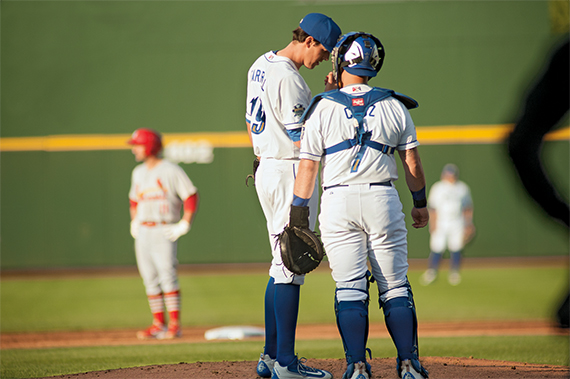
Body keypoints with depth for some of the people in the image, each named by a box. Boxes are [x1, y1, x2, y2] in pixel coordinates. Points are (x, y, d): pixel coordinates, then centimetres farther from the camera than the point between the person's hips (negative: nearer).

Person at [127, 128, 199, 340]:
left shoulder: (171, 171, -6)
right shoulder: (138, 173, 15)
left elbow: (191, 196, -7)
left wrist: (184, 225, -12)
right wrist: (134, 222, 18)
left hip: (164, 231, -7)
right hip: (143, 232, 7)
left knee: (167, 276, -14)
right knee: (150, 279, 6)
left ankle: (174, 325, -13)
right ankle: (158, 324, 12)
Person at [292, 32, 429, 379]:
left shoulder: (323, 109, 1)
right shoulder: (394, 106, 5)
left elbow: (308, 167, 0)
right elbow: (413, 162, 7)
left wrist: (297, 213, 5)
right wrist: (421, 203, 18)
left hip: (338, 201, -1)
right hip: (383, 198, 1)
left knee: (350, 288, 0)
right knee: (395, 286, 7)